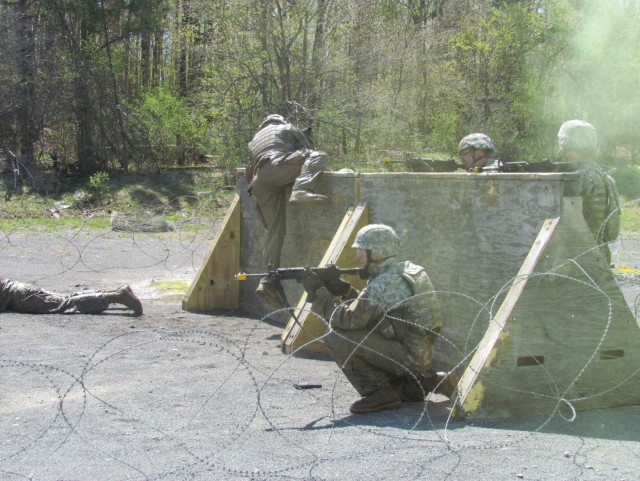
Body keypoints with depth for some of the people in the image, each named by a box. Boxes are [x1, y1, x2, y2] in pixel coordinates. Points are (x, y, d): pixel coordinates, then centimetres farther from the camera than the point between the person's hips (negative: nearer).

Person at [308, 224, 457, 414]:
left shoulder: (381, 286, -19)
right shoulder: (408, 270, 11)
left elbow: (350, 319, -16)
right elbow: (368, 308, 19)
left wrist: (321, 296, -4)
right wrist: (344, 290, 7)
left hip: (406, 355, -9)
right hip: (422, 357, 9)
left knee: (335, 336, -13)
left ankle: (378, 391, -8)